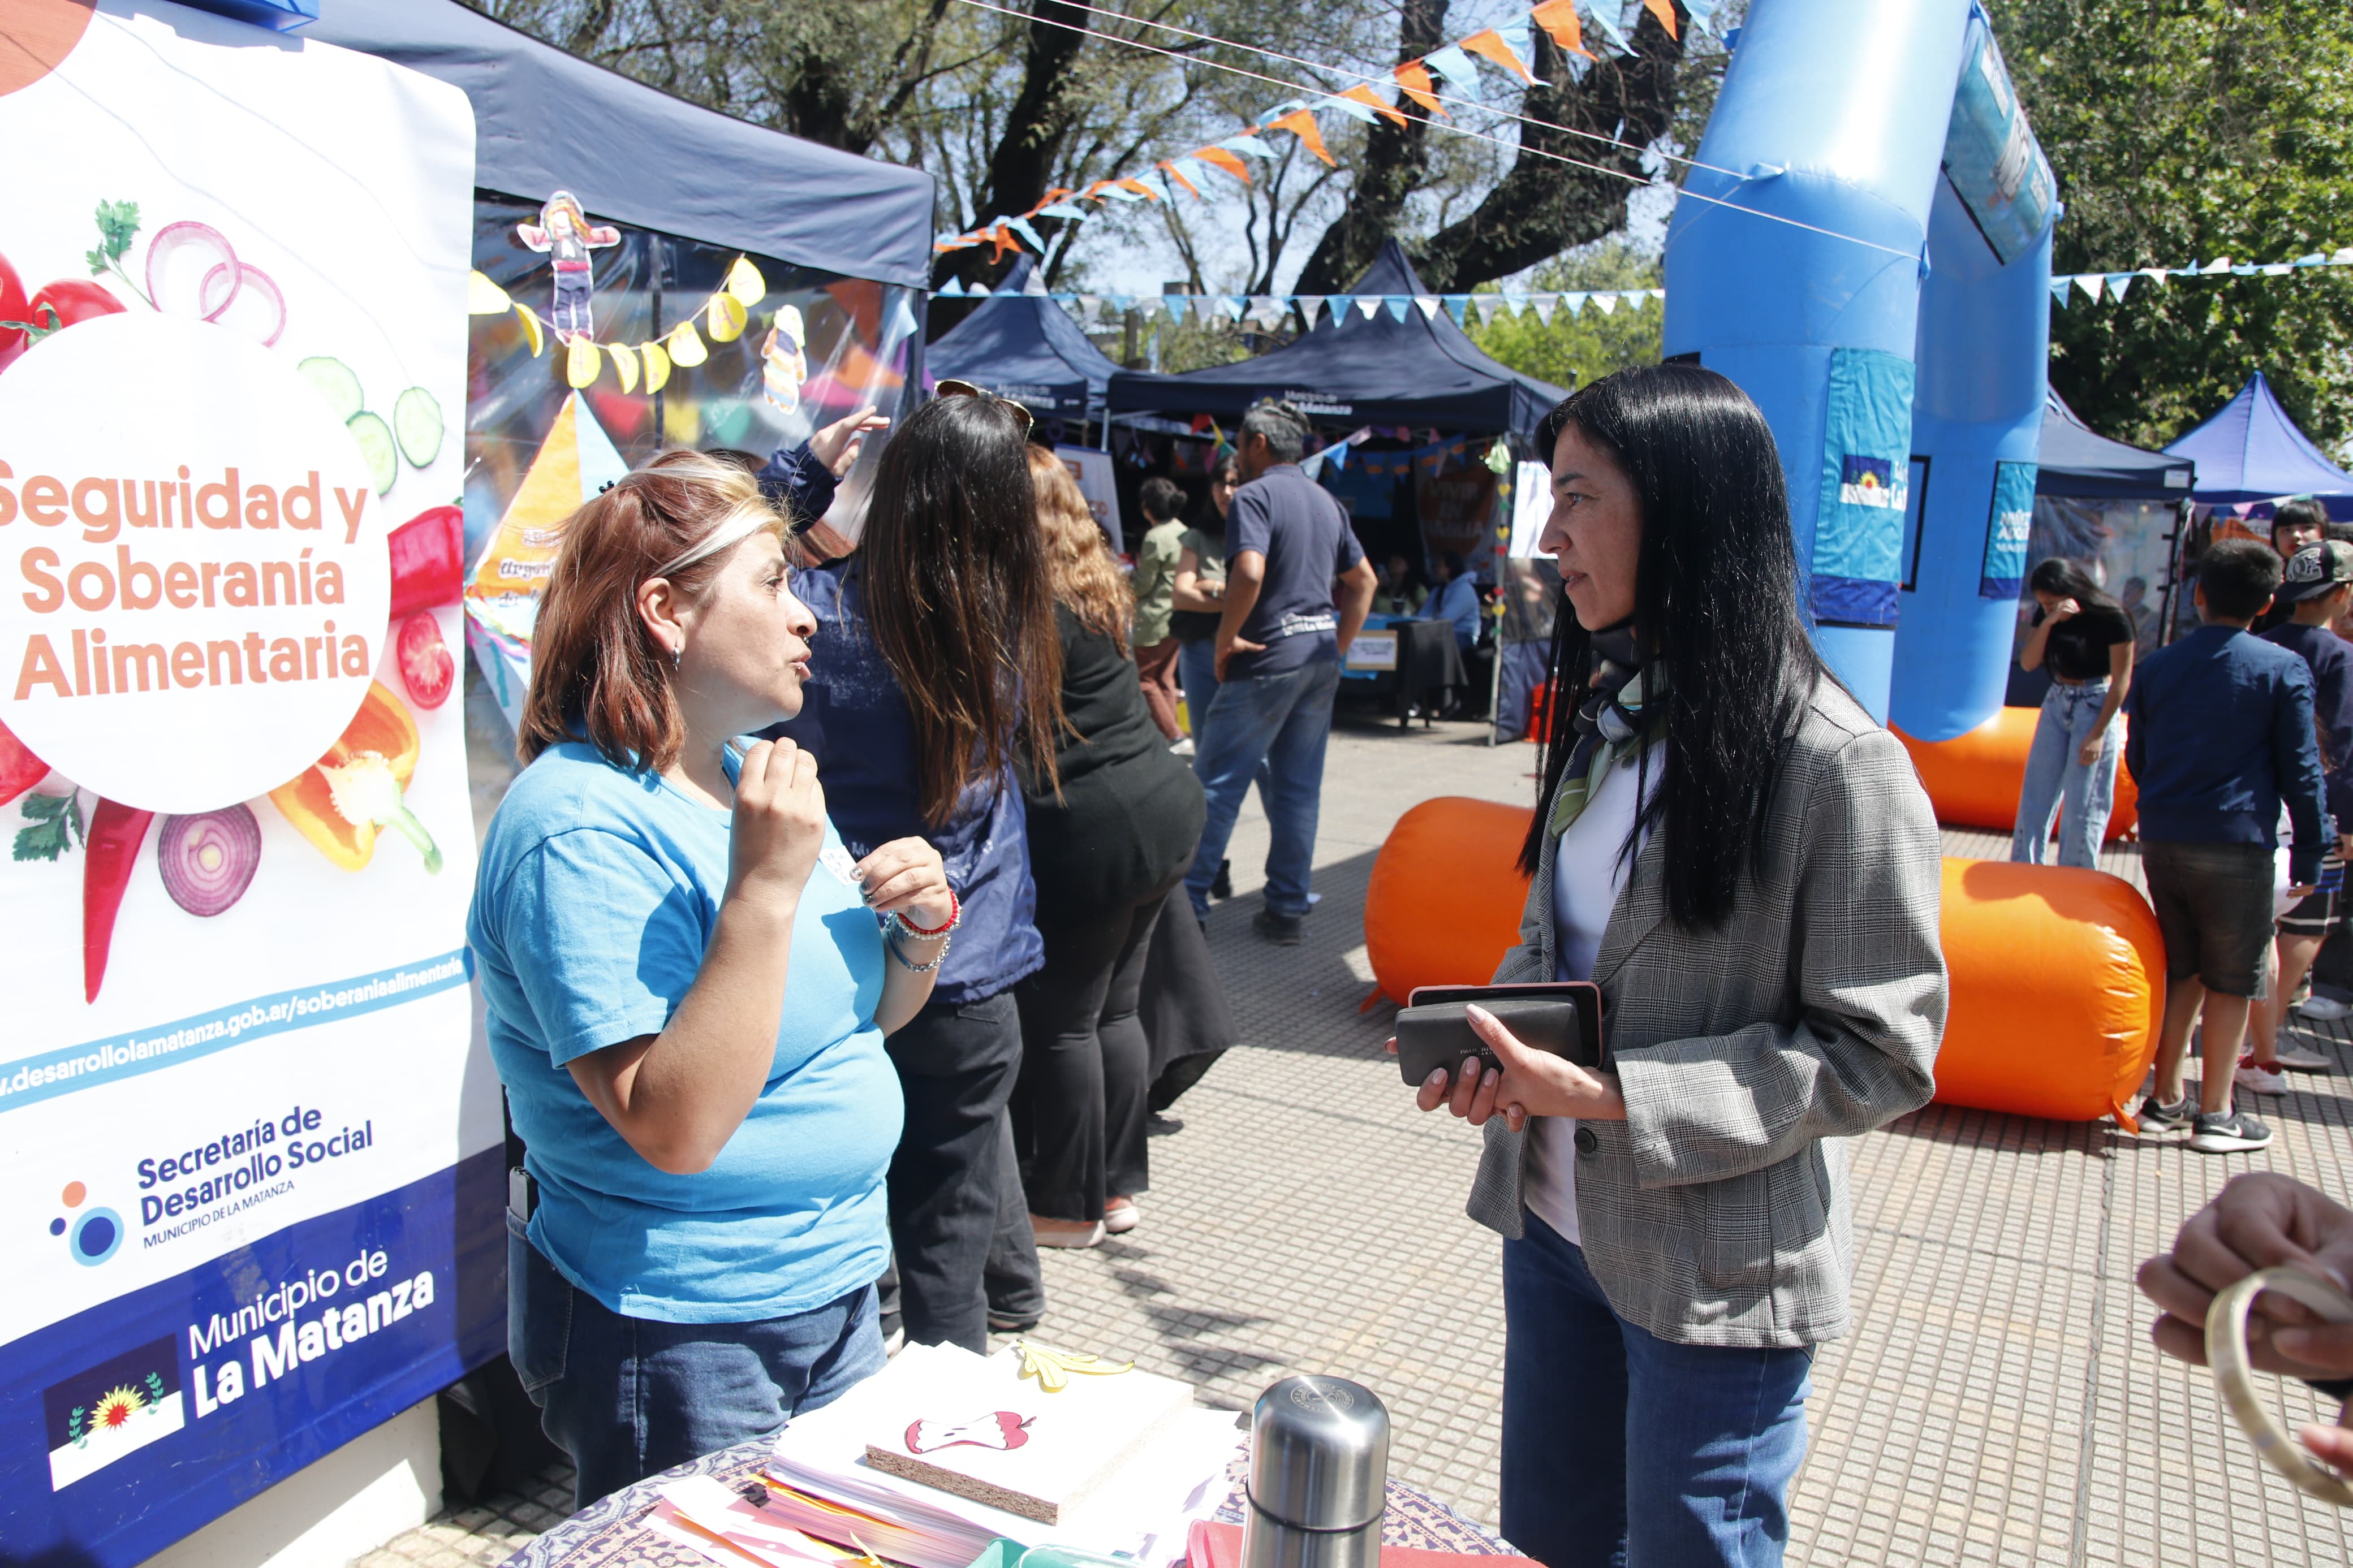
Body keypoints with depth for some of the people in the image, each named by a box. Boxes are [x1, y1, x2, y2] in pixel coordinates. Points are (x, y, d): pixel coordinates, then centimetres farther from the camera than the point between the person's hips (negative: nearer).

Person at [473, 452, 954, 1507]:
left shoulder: (746, 777, 6)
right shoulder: (582, 827, -23)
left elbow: (858, 1016, 14)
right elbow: (676, 1129, -30)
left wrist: (921, 933, -7)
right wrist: (765, 891, -34)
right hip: (678, 1335, -9)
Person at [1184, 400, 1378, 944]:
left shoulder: (1254, 496, -10)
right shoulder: (1325, 501, 15)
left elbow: (1249, 573, -25)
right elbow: (1363, 580, 19)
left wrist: (1226, 637, -14)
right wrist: (1339, 646, 17)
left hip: (1267, 659, -7)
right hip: (1320, 659, 8)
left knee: (1217, 782, 0)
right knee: (1299, 789, 10)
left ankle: (1188, 902, 2)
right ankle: (1288, 910, 13)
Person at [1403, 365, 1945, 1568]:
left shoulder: (1836, 761, -19)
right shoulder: (1608, 710, 4)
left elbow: (1882, 1053, -17)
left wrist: (1609, 1094, -23)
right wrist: (1497, 1035, -8)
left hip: (1715, 1276, -6)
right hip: (1555, 1223, 7)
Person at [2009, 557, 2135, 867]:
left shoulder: (2112, 619, -17)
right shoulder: (2047, 615, -1)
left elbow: (2121, 681, -13)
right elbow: (2028, 663, -7)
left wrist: (2098, 734, -15)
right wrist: (2048, 622, -22)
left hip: (2095, 706, -6)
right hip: (2057, 702, 6)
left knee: (2082, 806, -1)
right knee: (2035, 797, 8)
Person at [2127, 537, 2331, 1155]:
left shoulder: (2158, 665, 7)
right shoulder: (2284, 670, -5)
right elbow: (2300, 770, -4)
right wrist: (2309, 854, 2)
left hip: (2162, 841, 4)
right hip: (2237, 846, -4)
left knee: (2184, 970, 16)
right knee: (2231, 980, 6)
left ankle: (2166, 1099, 20)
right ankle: (2215, 1114, 12)